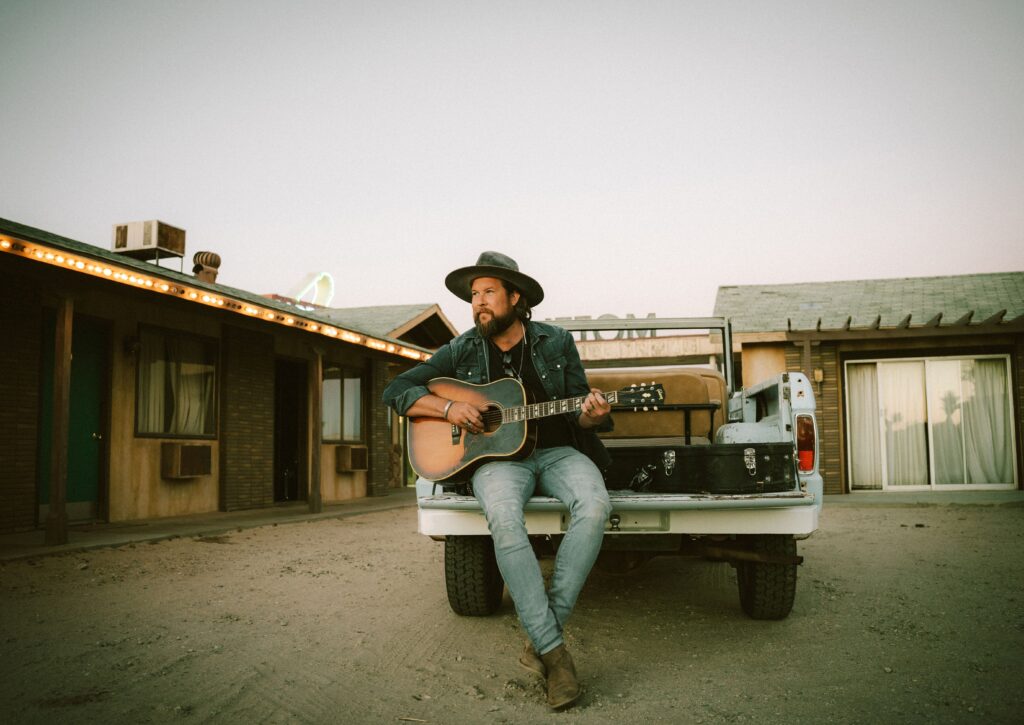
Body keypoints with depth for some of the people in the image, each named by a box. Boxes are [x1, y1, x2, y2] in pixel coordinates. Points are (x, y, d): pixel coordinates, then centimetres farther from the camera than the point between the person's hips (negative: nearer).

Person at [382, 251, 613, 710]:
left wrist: (592, 414, -16)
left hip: (556, 451, 1)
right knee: (503, 518, -36)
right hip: (497, 457, -1)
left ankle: (541, 636, -25)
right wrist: (449, 407, -11)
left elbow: (577, 410, 9)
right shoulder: (462, 351, 6)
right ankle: (553, 650, -31)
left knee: (595, 505, -33)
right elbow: (397, 391, 5)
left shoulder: (556, 342, 7)